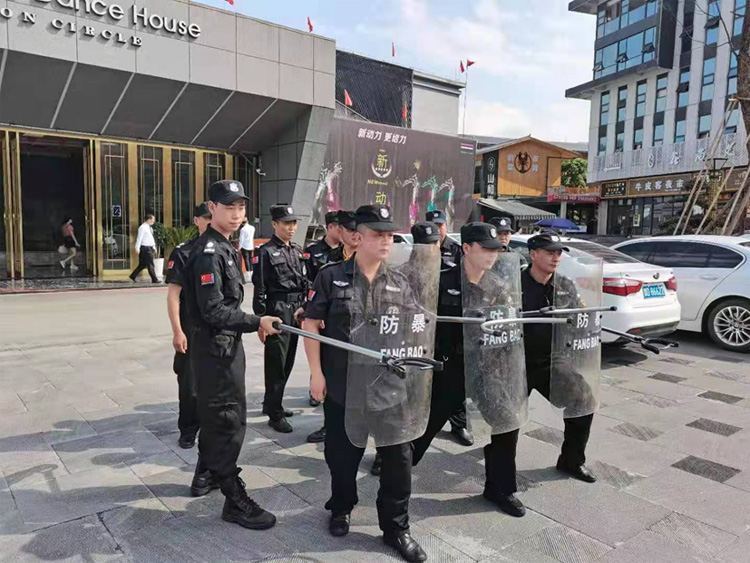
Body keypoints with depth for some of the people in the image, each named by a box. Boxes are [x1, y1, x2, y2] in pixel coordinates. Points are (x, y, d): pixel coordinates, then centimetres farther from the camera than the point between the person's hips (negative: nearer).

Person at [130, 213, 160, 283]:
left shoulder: (149, 227, 16)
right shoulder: (143, 227, -12)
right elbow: (139, 238, -16)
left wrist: (154, 247, 20)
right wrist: (137, 248, -19)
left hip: (150, 248, 9)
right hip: (145, 248, -9)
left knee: (143, 264, 13)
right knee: (150, 264, -5)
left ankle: (133, 276, 21)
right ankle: (154, 279, -1)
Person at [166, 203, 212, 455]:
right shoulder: (183, 252, -6)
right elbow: (173, 295, -9)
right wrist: (177, 332, -15)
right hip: (192, 331, -4)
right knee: (190, 383, 6)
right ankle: (188, 430, 23)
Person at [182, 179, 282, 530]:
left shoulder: (224, 247, 11)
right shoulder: (207, 251, -19)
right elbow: (214, 311, -25)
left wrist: (253, 322, 17)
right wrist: (257, 323, -24)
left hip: (224, 343, 10)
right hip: (215, 346, -10)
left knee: (214, 410, 22)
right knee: (229, 418, -4)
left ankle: (206, 471, 41)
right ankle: (235, 500, 7)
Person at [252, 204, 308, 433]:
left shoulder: (297, 250, 13)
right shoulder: (267, 251, -7)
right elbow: (259, 289, -10)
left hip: (296, 312, 7)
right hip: (277, 311, -7)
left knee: (287, 362, 15)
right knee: (276, 364, -1)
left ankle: (271, 403, 33)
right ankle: (275, 414, 10)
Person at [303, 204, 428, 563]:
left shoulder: (400, 285, 4)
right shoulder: (331, 277, -4)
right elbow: (311, 323, -3)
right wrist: (316, 372, -7)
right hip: (342, 384, -2)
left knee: (398, 455, 4)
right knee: (342, 452, 14)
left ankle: (396, 527, 24)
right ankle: (341, 508, 42)